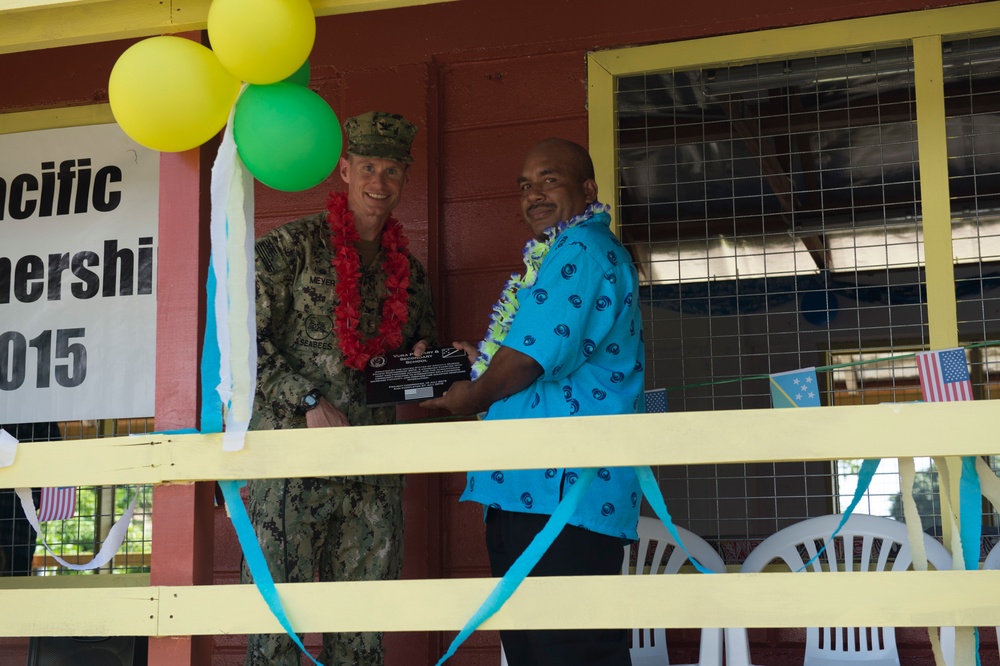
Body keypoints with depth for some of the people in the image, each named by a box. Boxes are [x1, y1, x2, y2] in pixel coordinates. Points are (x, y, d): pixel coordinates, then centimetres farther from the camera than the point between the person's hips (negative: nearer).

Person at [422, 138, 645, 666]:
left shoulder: (582, 250, -9)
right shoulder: (553, 256, 24)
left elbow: (534, 354, -17)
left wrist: (470, 397, 0)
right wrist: (481, 362, 16)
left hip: (560, 489, -11)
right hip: (525, 489, 11)